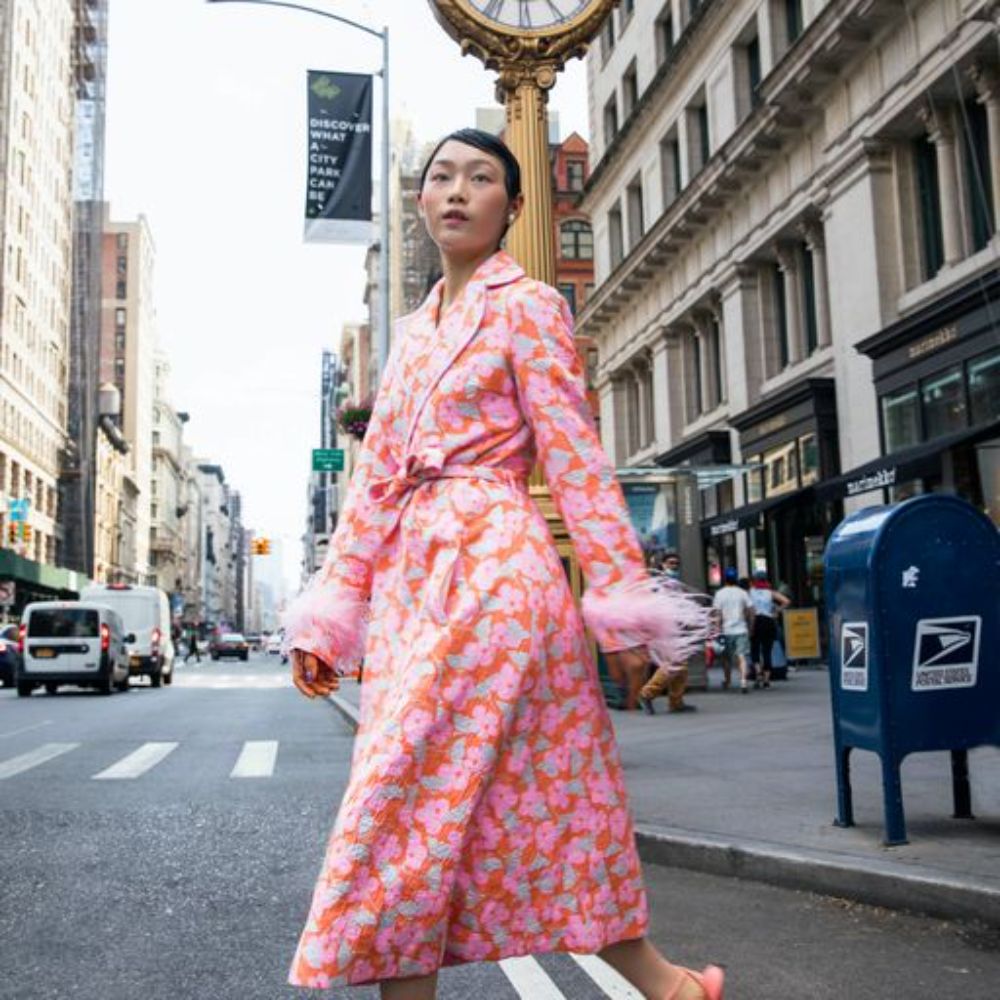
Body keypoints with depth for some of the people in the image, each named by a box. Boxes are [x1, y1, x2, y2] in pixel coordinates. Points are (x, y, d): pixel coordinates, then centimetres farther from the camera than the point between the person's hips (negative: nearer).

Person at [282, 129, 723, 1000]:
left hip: (492, 566, -7)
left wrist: (621, 597, -9)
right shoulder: (415, 329, 21)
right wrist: (330, 615, 12)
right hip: (411, 573, 7)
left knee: (406, 798, -9)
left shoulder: (528, 307, 2)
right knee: (523, 796, 6)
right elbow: (377, 476, 16)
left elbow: (574, 456, -5)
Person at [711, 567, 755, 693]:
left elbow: (717, 614, -7)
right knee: (741, 656, -4)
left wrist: (718, 630, -4)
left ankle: (727, 680, 30)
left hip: (726, 631, 0)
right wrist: (750, 627, 15)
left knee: (726, 657, 16)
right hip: (741, 630, 0)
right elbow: (750, 612, 4)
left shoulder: (719, 593, -3)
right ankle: (743, 680, -22)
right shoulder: (743, 593, 3)